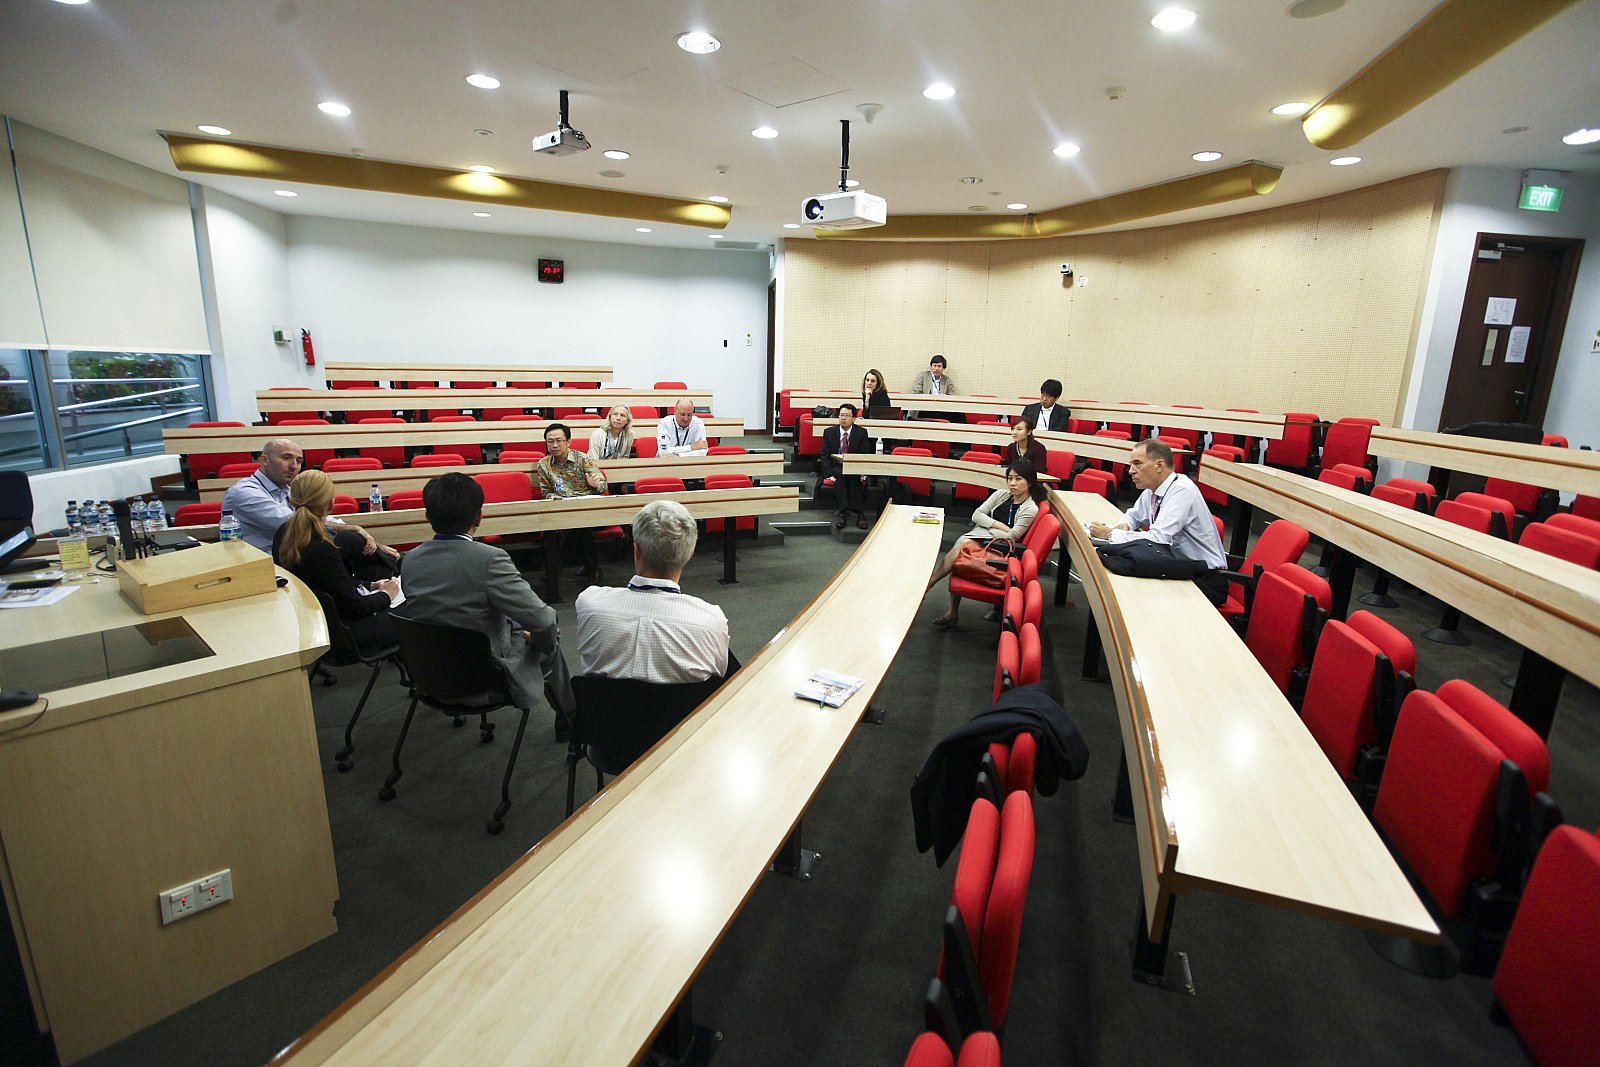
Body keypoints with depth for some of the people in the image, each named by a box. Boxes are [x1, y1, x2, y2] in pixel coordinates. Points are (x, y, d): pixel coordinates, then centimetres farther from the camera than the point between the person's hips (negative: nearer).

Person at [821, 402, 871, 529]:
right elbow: (825, 456, 0)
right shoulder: (829, 432, 4)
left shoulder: (861, 433, 3)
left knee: (854, 476, -34)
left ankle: (859, 511, -36)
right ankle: (843, 511, -41)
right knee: (840, 474, -34)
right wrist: (828, 474, -16)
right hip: (836, 467, 0)